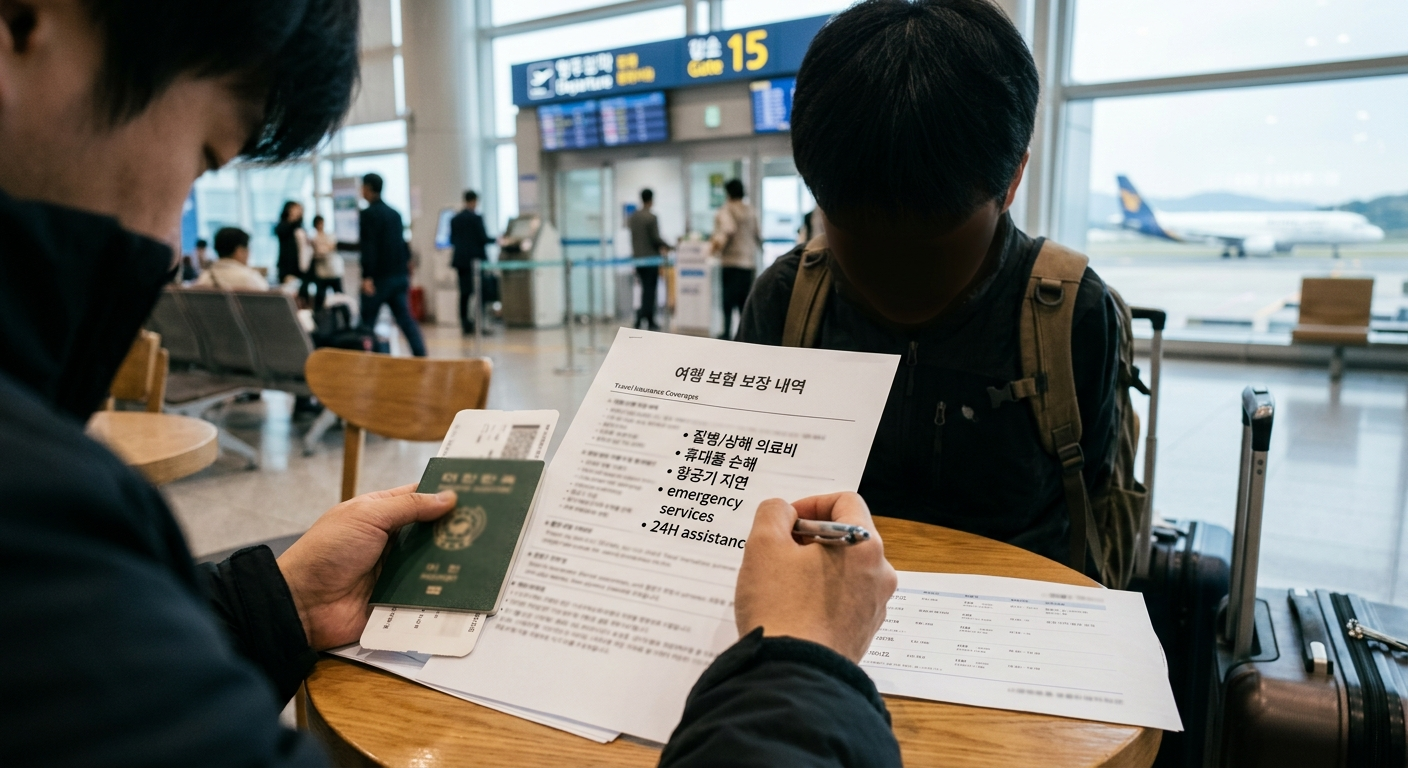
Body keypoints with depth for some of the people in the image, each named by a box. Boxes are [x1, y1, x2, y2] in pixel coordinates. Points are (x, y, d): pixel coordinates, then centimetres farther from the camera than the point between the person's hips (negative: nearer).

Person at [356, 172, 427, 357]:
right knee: (405, 318, 5)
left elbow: (368, 246, -17)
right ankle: (420, 355, -4)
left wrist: (367, 276, -20)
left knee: (367, 321, 3)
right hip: (400, 275, 7)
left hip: (380, 276, -7)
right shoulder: (394, 213, 13)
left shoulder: (368, 213, -9)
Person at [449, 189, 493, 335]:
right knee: (481, 292, 0)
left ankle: (465, 324, 5)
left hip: (460, 259, 6)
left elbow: (452, 240, 12)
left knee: (464, 292, 6)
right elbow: (483, 238, -11)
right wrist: (495, 240, 7)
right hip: (475, 259, -5)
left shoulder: (455, 219, 7)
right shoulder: (476, 218, -10)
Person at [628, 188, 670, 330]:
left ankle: (650, 320, 15)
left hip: (637, 257, 6)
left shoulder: (632, 217, 7)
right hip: (651, 257, -6)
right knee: (650, 289, 1)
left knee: (646, 288, 14)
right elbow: (656, 238, -15)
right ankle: (642, 313, -14)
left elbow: (632, 236, 12)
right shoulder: (651, 217, -14)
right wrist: (667, 247, 4)